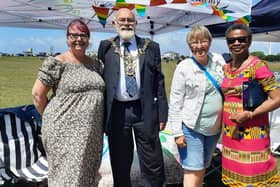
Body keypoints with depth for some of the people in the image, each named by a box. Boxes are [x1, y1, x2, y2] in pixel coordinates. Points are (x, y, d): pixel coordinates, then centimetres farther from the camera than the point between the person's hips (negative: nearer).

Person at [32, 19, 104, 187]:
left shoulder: (96, 64, 9)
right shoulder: (57, 63, -8)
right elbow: (38, 94, -7)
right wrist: (52, 118, -1)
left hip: (92, 132, 6)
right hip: (65, 130, -5)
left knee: (89, 172, 17)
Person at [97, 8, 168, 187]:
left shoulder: (151, 47, 5)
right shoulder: (106, 47, 6)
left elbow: (159, 82, 4)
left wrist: (162, 113, 1)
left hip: (145, 110, 0)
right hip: (116, 111, 1)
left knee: (153, 164, 9)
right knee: (120, 164, 14)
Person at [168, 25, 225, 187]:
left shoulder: (218, 60, 1)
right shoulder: (184, 67, -12)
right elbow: (175, 102, -11)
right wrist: (177, 132, -13)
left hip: (215, 128, 5)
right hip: (191, 127, -5)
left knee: (202, 168, 18)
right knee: (193, 170, -2)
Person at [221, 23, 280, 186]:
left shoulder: (258, 66, -13)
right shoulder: (226, 68, 7)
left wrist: (249, 114, -21)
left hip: (252, 133, -6)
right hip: (231, 132, 6)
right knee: (235, 172, 17)